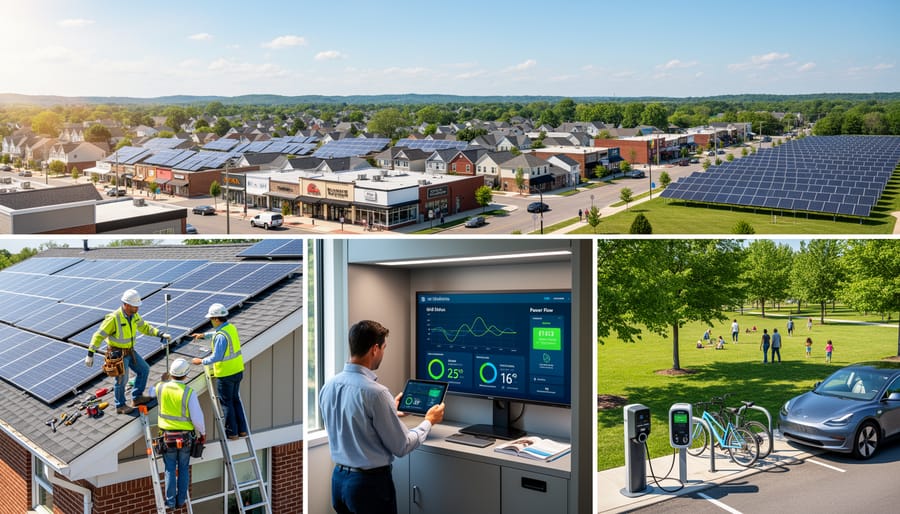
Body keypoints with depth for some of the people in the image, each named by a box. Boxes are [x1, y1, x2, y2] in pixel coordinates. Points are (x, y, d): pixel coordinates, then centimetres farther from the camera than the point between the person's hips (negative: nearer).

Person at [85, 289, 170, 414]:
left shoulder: (134, 315, -5)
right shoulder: (113, 318, -27)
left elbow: (144, 327, 10)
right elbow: (99, 336, -21)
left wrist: (161, 335, 0)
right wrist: (90, 355, -21)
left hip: (130, 351, 8)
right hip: (117, 354, -8)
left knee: (144, 369, 12)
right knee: (121, 379, -6)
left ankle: (137, 397, 26)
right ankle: (120, 406, 14)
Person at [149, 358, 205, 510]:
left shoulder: (161, 388, -8)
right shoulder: (189, 393, -17)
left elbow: (150, 391, 15)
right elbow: (197, 417, -14)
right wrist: (202, 433, 3)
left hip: (167, 436, 1)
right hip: (186, 437, -1)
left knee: (170, 470, 11)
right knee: (184, 469, 14)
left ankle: (170, 502, 14)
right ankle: (181, 500, 20)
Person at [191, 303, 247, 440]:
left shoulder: (221, 336, -23)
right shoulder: (231, 328, 4)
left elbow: (216, 357, -24)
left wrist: (201, 361, -10)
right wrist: (203, 335, 31)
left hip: (225, 375, -8)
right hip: (238, 371, 8)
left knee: (226, 402, 6)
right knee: (235, 400, 19)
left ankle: (232, 432, 14)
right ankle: (242, 429, 23)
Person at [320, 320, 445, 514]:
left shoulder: (328, 386, -1)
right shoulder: (375, 393, -23)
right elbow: (401, 447, -14)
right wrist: (429, 421, 3)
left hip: (339, 478, 7)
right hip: (370, 483, -7)